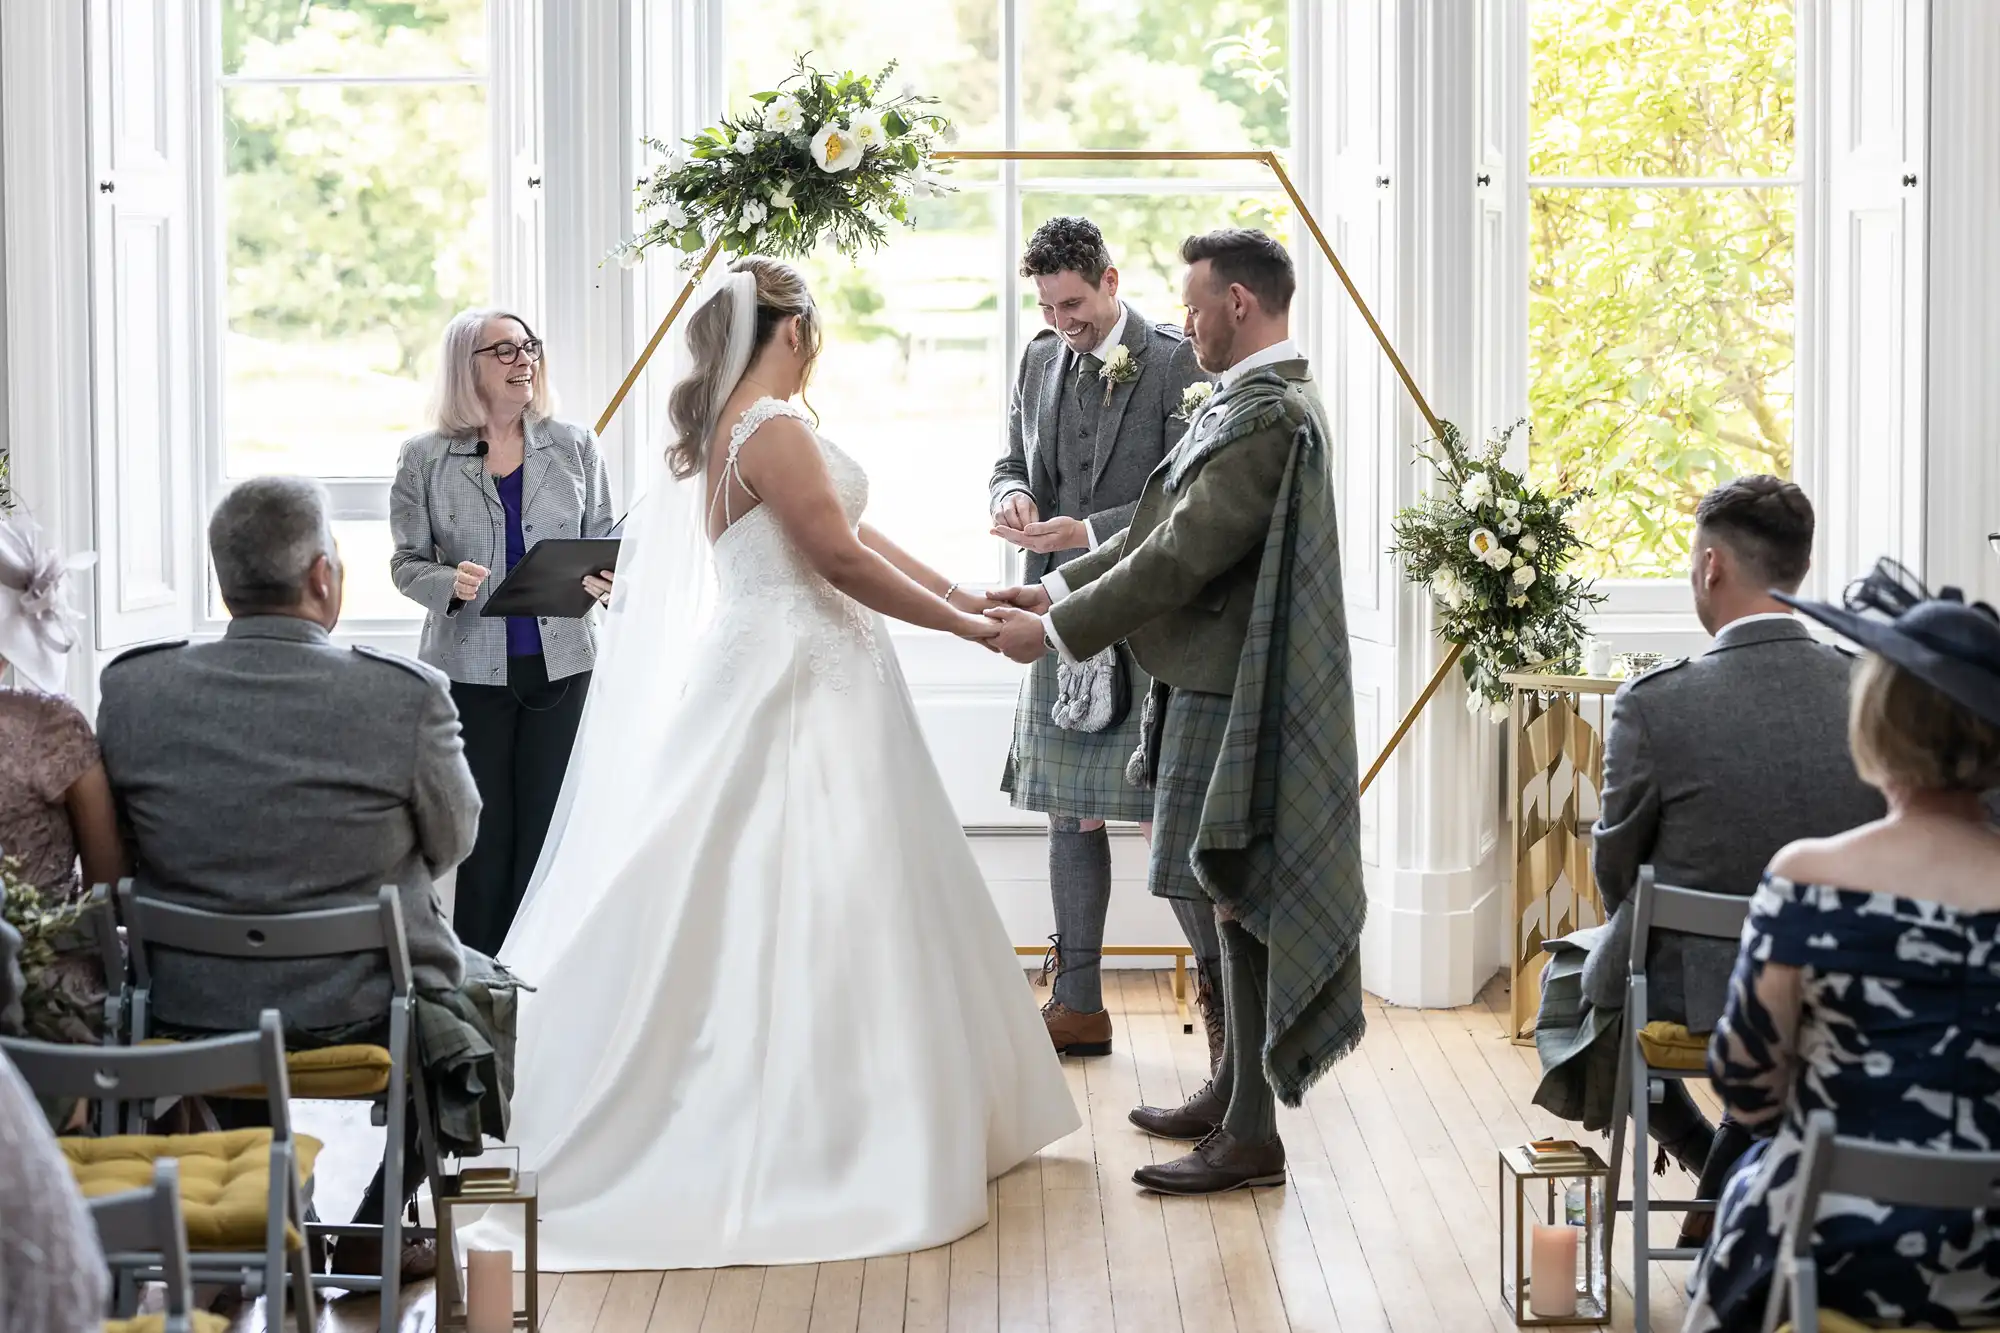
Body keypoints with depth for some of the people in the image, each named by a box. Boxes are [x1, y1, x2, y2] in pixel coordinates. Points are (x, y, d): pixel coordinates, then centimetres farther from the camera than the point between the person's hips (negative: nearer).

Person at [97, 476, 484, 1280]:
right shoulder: (407, 694, -18)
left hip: (187, 1018, 3)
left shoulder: (129, 690, -10)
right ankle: (371, 1234, 32)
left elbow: (128, 853, 3)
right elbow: (453, 843, -3)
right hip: (364, 1019, -3)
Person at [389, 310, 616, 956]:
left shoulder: (574, 447, 6)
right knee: (484, 836, 2)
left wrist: (602, 580, -11)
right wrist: (449, 582, -17)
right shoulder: (426, 456, 2)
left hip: (560, 665, 2)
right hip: (470, 670, -1)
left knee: (548, 829, 3)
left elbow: (603, 542, 11)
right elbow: (407, 560, 4)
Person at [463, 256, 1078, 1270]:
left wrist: (970, 597, 13)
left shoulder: (733, 429, 13)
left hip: (773, 681, 10)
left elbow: (855, 534, 14)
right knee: (802, 914, -6)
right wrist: (970, 629, -9)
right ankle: (793, 1147, -2)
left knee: (753, 913, 12)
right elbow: (843, 559, -18)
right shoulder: (775, 431, -17)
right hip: (800, 689, -10)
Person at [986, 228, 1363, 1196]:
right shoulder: (1254, 402, 13)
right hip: (1213, 687, 10)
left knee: (1239, 900, -4)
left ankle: (1252, 1138, 3)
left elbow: (1180, 559, -22)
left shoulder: (1269, 418, -21)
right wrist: (1056, 589, 9)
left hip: (1235, 700, -10)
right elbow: (1162, 531, 16)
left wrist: (1056, 633, -15)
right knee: (1231, 899, 18)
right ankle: (1233, 1089, 30)